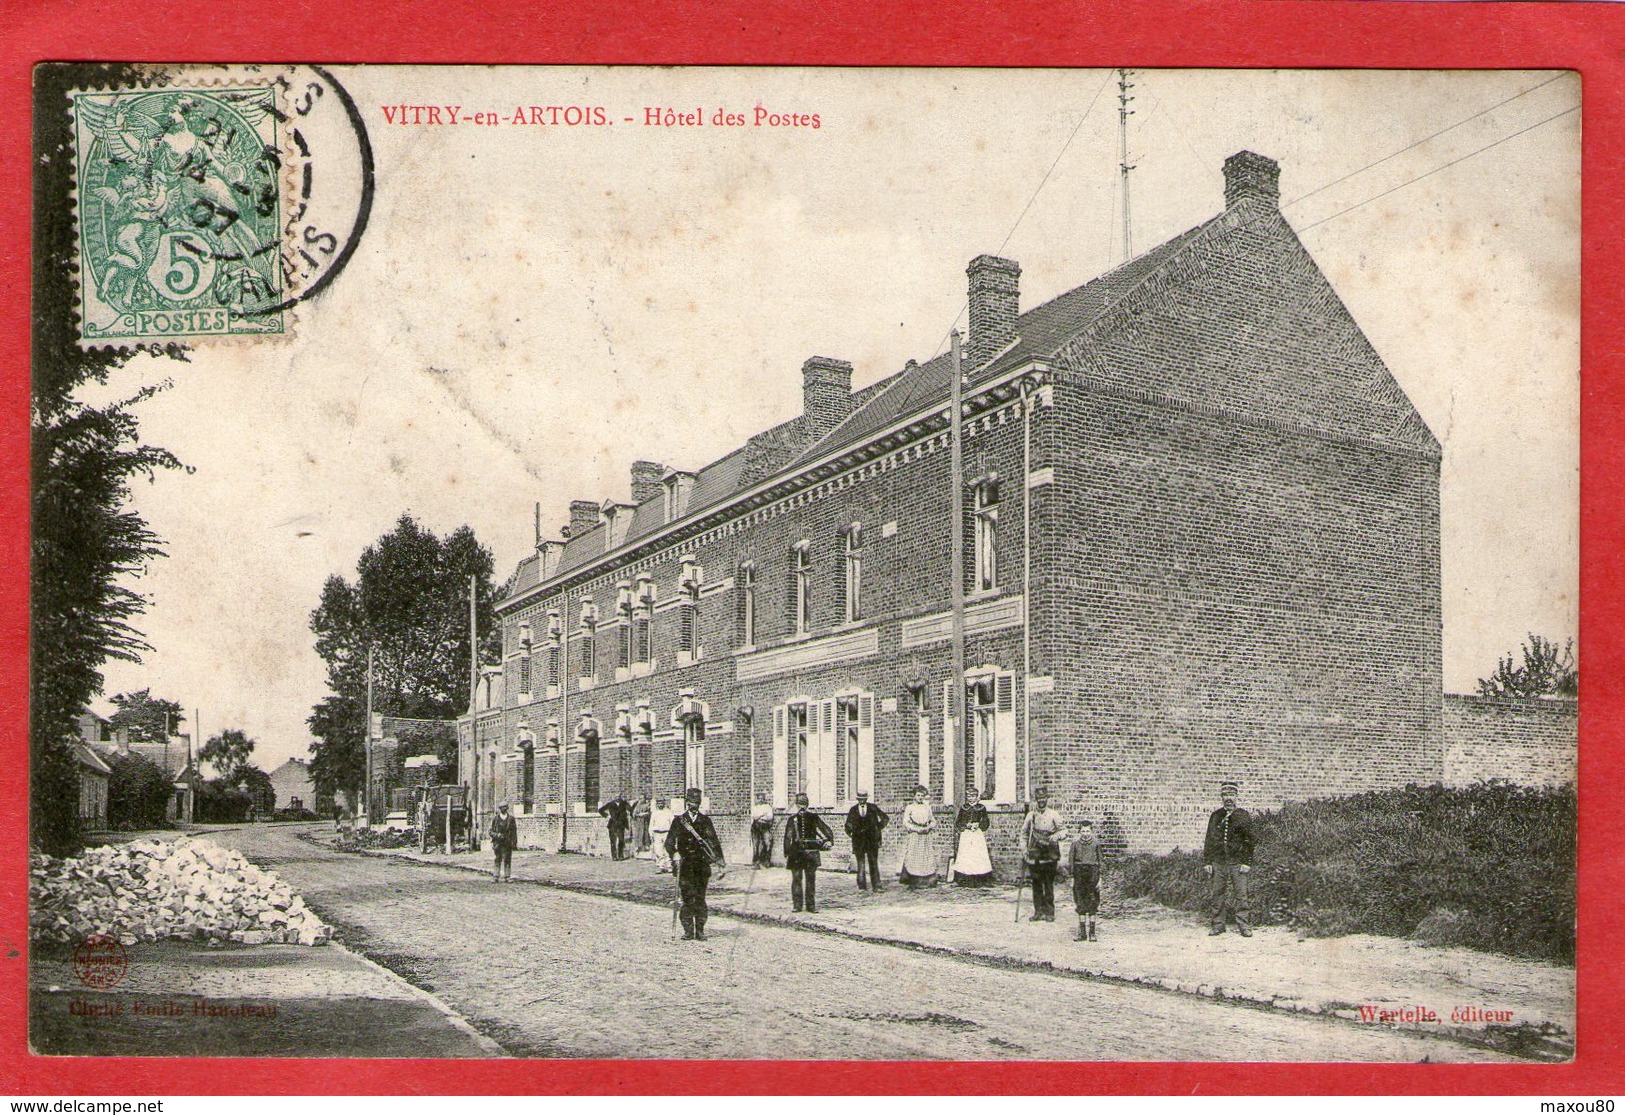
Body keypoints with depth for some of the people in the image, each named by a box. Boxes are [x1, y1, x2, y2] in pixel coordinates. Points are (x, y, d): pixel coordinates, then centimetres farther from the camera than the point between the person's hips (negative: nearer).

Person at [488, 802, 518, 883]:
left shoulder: (511, 818, 7)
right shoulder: (495, 819, 5)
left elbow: (514, 831, 9)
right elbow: (491, 831, 7)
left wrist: (514, 842, 2)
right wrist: (497, 835, -13)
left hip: (508, 843, 0)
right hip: (498, 842, 0)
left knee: (507, 860, 0)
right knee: (497, 860, 0)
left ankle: (507, 876, 4)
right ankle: (496, 877, 2)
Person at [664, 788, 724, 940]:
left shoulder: (705, 821, 11)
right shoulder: (678, 820, 7)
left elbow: (714, 841, 9)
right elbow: (669, 842, 4)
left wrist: (719, 859, -3)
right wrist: (674, 853, -14)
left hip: (702, 865, 1)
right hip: (685, 864, -1)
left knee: (700, 898, 0)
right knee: (687, 898, -7)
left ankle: (700, 931, 5)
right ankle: (688, 931, -2)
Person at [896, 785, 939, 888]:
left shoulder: (927, 807, 14)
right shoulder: (910, 807, 1)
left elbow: (933, 821, 16)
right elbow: (905, 822, -4)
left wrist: (929, 827, -4)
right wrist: (916, 829, -14)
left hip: (926, 836, 4)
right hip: (913, 836, -4)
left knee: (928, 857, -1)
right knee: (912, 857, -9)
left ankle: (927, 880, 4)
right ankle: (912, 881, -6)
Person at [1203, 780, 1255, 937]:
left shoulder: (1243, 816, 3)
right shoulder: (1215, 816, 11)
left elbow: (1249, 841, 0)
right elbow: (1209, 840, 12)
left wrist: (1247, 863, -7)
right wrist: (1207, 862, 5)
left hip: (1237, 862, -3)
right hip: (1218, 862, 3)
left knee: (1240, 894, -4)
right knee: (1218, 894, 4)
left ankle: (1243, 925, 2)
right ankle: (1217, 925, 11)